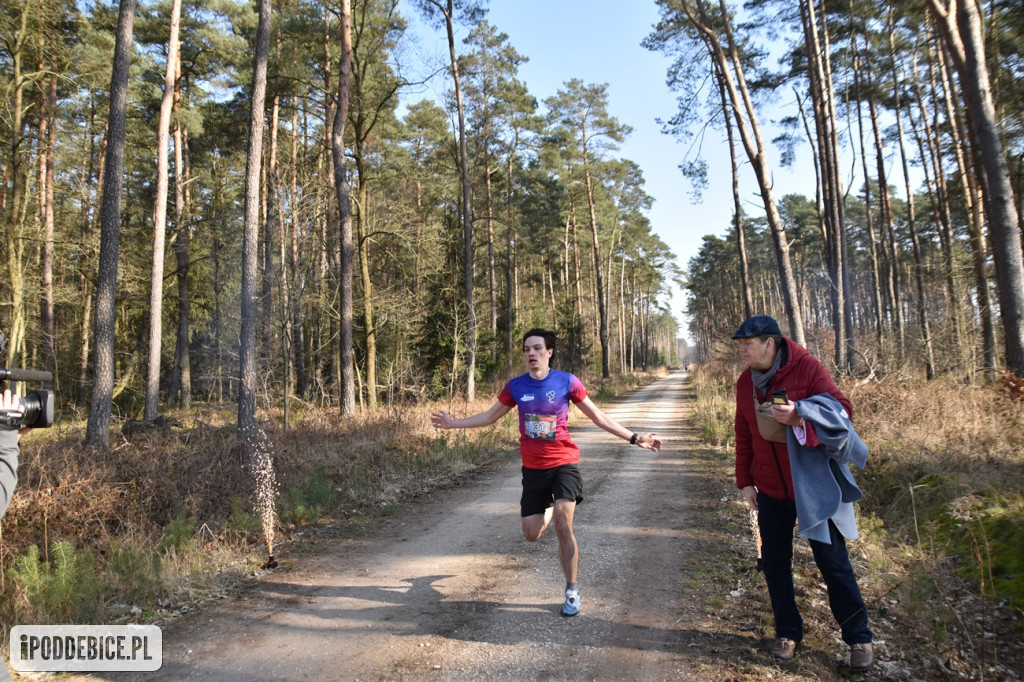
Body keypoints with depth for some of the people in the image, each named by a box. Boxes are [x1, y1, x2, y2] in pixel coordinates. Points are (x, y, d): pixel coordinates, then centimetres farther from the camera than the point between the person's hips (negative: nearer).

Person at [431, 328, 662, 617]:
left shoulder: (567, 382, -8)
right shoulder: (515, 386, -2)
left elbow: (598, 417, -1)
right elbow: (490, 416, 12)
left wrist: (634, 438, -5)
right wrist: (453, 423, 9)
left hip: (564, 463, -3)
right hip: (533, 468, 3)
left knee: (563, 527, -15)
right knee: (532, 534, 6)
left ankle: (572, 591, 7)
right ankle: (549, 509, 43)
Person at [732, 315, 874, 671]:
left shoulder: (807, 368, -13)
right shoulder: (746, 381, 2)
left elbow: (841, 407, -14)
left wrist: (800, 414, -31)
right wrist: (745, 481, 7)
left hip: (813, 487, -4)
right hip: (770, 491, 5)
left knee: (833, 561, 5)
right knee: (774, 562, 10)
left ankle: (858, 637, 24)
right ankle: (788, 632, 28)